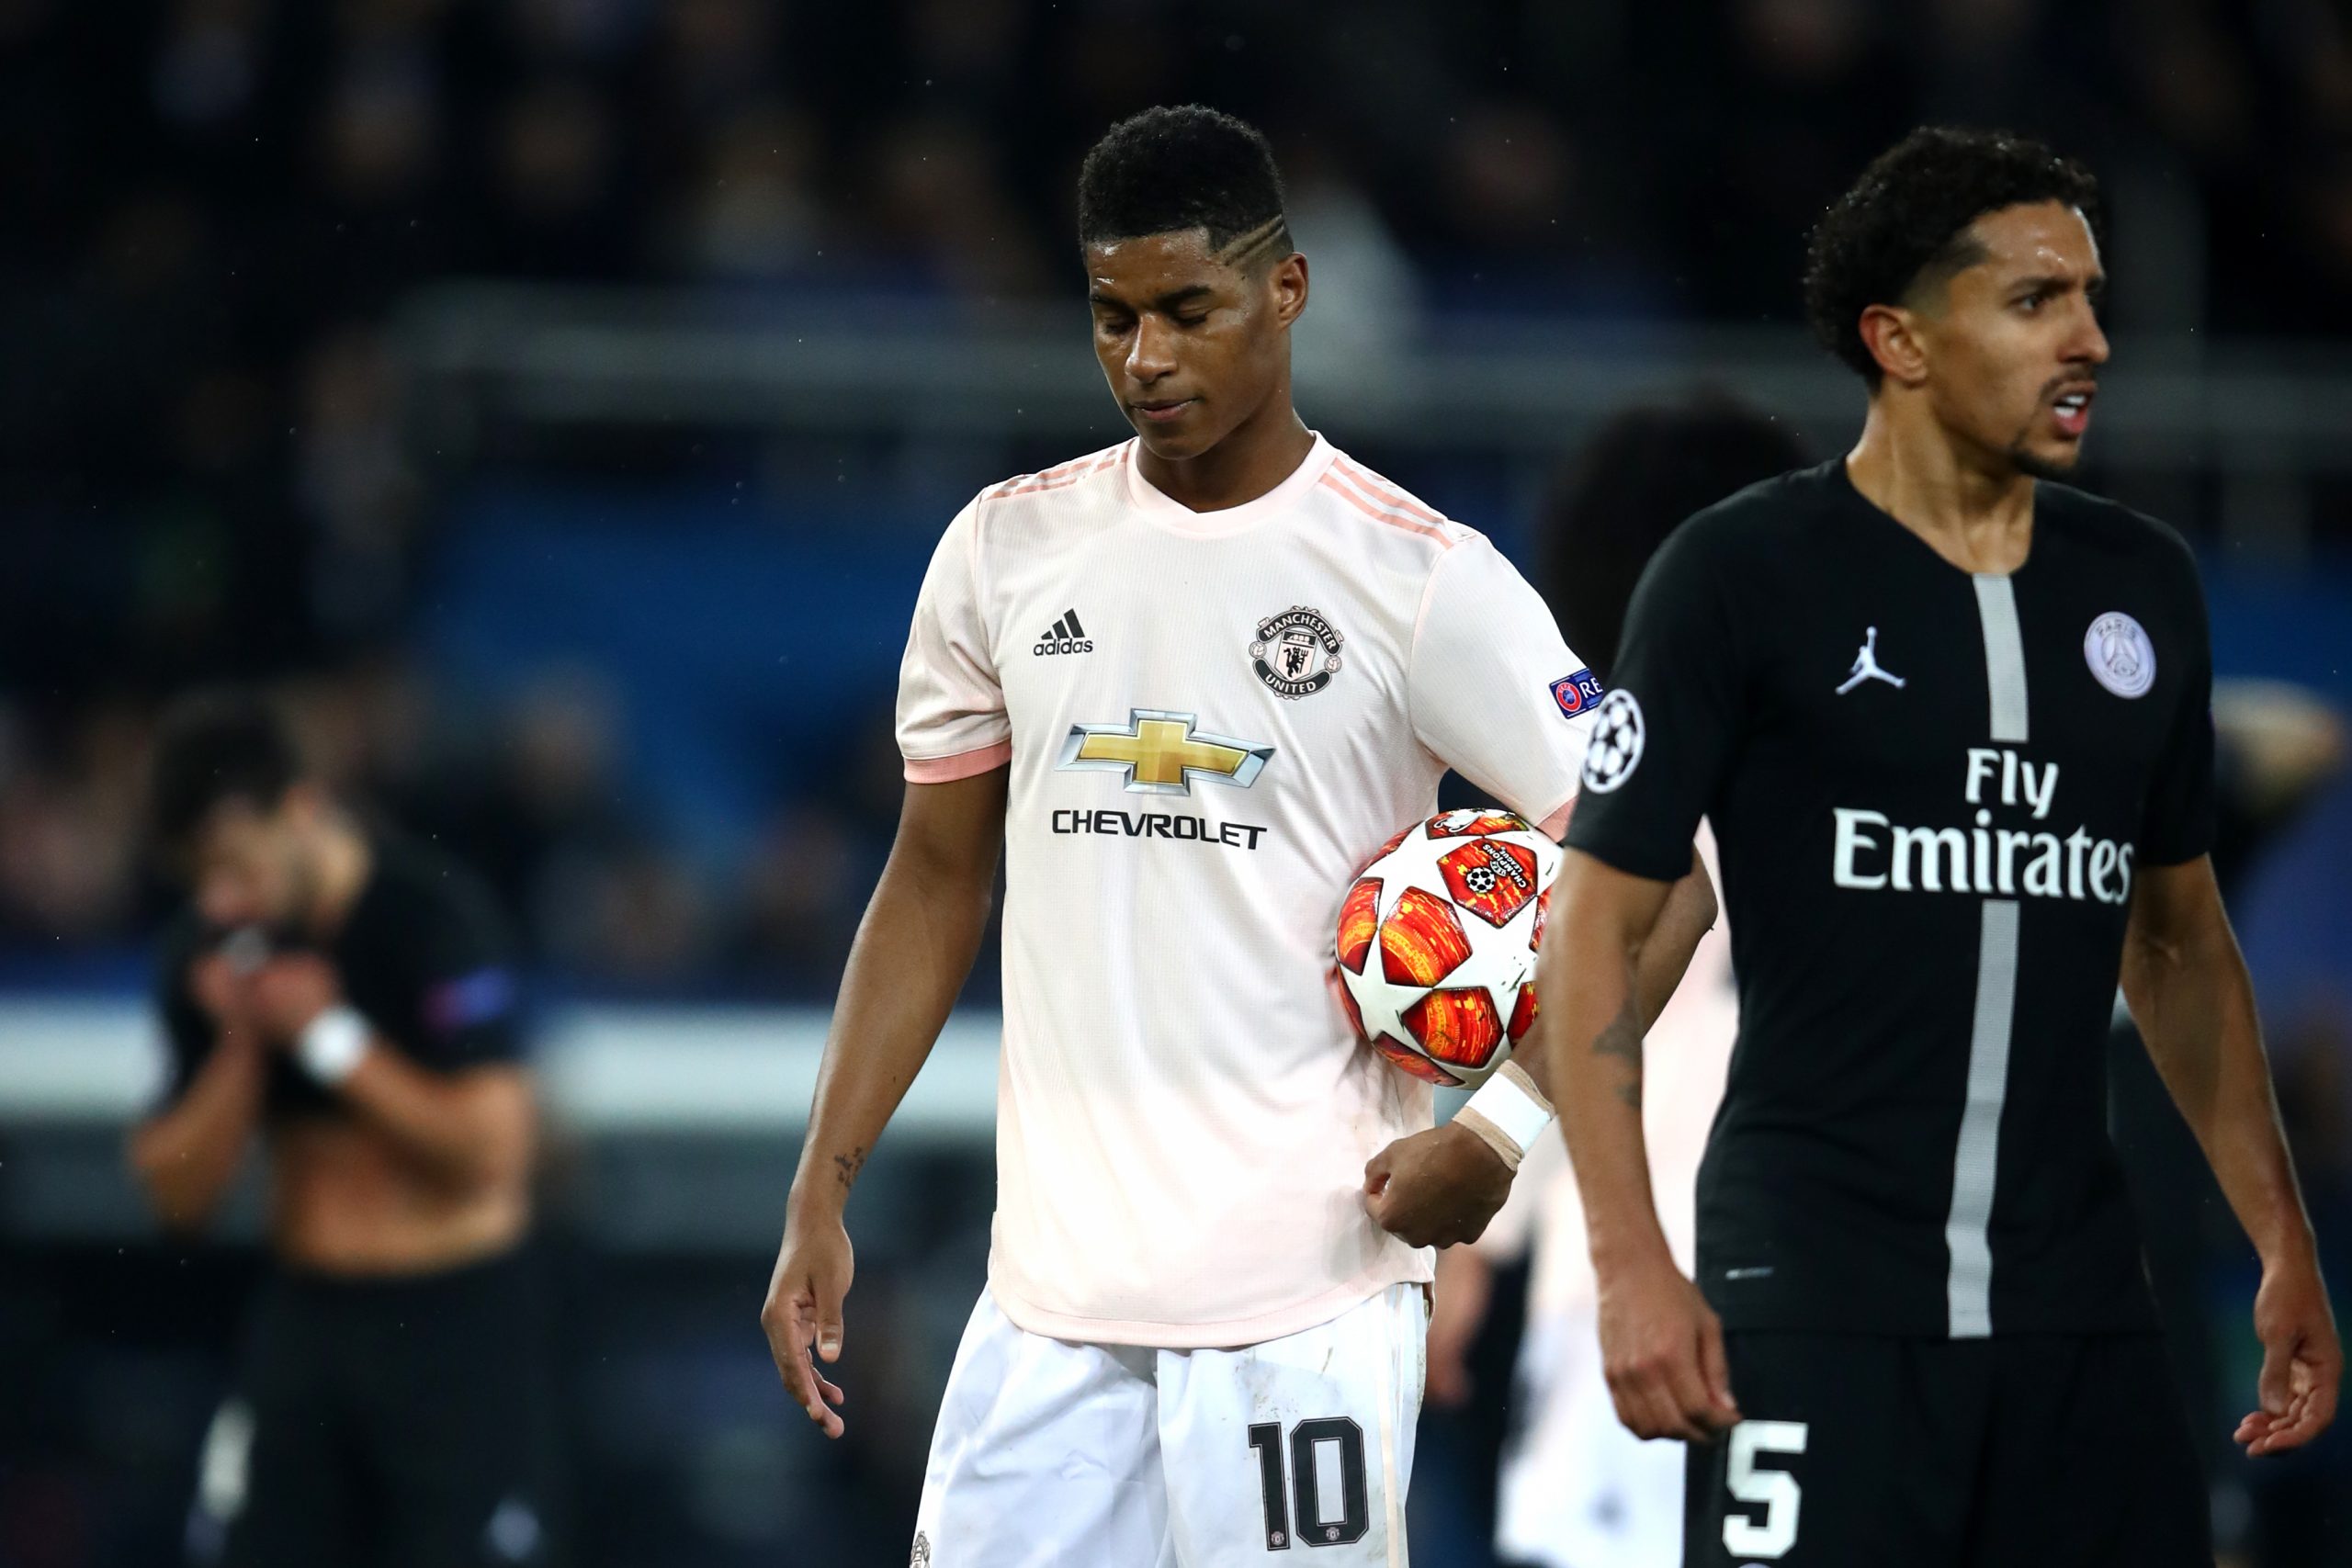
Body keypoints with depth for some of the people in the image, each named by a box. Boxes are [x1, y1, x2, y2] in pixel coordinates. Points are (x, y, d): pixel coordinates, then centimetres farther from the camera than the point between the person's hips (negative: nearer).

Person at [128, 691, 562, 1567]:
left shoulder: (433, 917, -14)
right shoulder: (210, 952, 3)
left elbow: (490, 1149, -20)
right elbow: (179, 1196, 5)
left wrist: (329, 1038, -18)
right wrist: (240, 1047, -10)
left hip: (455, 1321, -6)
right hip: (306, 1320, 6)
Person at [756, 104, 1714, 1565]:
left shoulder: (1421, 578, -5)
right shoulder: (1008, 550, 8)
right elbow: (937, 882, 15)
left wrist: (1502, 1130, -15)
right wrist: (823, 1193, 9)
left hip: (1305, 1288, -4)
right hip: (1053, 1286, 4)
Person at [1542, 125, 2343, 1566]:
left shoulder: (2144, 585, 11)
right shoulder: (1743, 574, -4)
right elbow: (1598, 922, -4)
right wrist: (1630, 1262, -13)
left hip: (2081, 1309, 5)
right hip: (1817, 1300, -5)